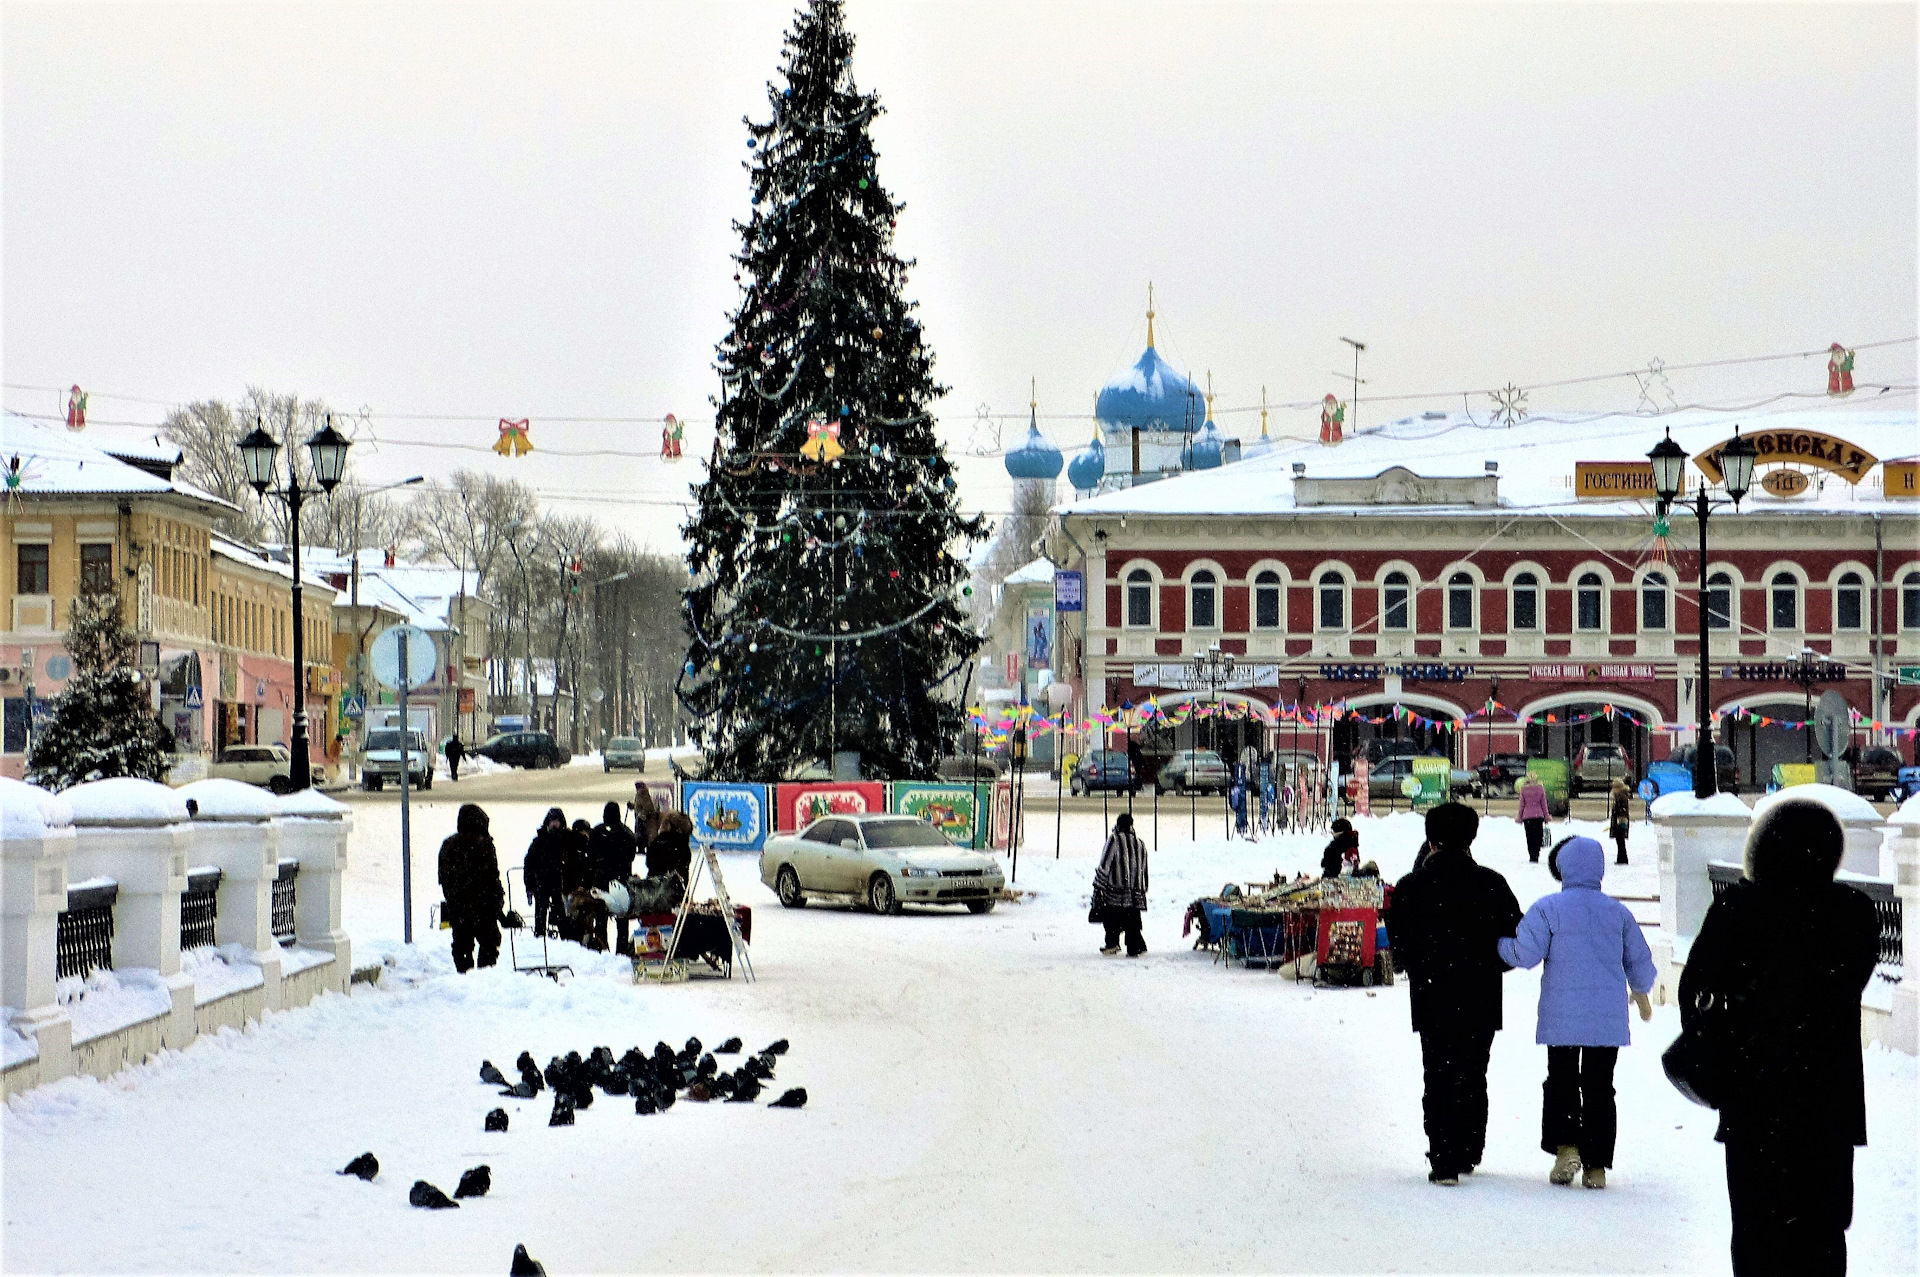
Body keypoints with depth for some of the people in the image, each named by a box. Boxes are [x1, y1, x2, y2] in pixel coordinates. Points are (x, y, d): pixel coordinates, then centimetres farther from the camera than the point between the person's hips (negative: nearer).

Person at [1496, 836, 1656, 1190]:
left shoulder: (1548, 908, -5)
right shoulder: (1618, 911, 6)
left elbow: (1526, 953, -12)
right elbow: (1640, 960, 14)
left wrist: (1500, 944, 9)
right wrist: (1641, 993, 32)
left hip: (1562, 1018, -2)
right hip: (1608, 1018, 2)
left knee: (1561, 1081, 9)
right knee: (1599, 1087, 7)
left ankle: (1565, 1146, -11)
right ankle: (1596, 1165, 4)